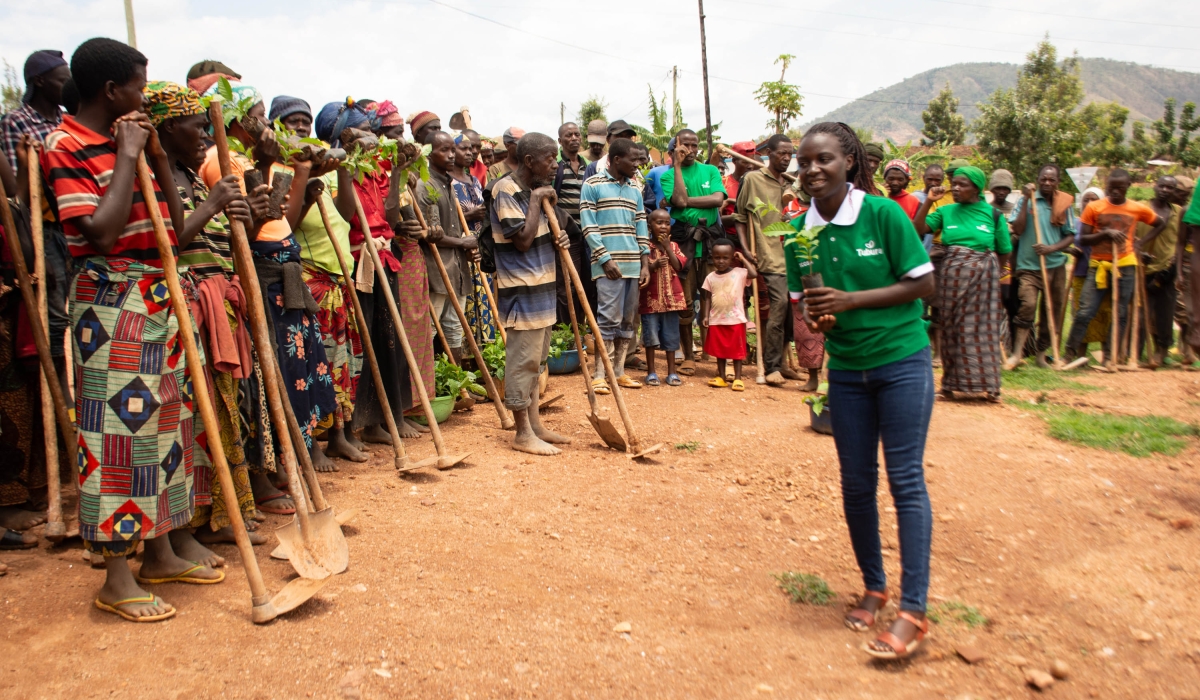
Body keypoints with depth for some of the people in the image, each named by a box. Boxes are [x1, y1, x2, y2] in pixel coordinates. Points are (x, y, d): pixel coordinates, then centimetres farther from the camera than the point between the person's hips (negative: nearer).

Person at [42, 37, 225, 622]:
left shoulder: (132, 142, 15)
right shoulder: (65, 146, -8)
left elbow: (173, 233, 13)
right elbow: (101, 235, -22)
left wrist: (158, 155, 8)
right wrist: (126, 157, -13)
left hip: (159, 300, 8)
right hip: (111, 305, -8)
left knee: (163, 422, 12)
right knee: (117, 429, -4)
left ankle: (159, 553, 24)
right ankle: (117, 578, 7)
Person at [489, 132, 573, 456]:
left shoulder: (536, 190, 14)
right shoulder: (507, 190, -13)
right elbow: (523, 240, -22)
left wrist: (559, 239, 1)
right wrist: (535, 201, -14)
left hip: (541, 285, 10)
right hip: (521, 288, -10)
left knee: (536, 359, 14)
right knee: (523, 358, -5)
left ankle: (535, 425, 23)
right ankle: (523, 434, 3)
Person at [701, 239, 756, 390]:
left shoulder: (739, 273, -3)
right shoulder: (711, 277, 4)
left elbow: (754, 274, -21)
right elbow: (707, 298, 6)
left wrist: (743, 259, -8)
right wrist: (705, 316, -3)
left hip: (736, 320, -3)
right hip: (716, 321, 3)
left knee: (736, 351, 3)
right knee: (719, 350, 11)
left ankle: (738, 379, 9)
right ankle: (721, 377, 19)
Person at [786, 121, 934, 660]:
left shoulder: (883, 213, -13)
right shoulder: (800, 230, 0)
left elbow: (924, 283, -11)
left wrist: (851, 300, -21)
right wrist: (814, 315, -15)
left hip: (902, 361, -4)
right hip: (846, 368, 4)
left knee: (905, 479, -3)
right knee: (856, 482, 10)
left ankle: (913, 610, 4)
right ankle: (873, 586, 29)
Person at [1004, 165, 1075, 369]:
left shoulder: (1065, 204, 6)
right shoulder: (1026, 200, 1)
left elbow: (1071, 236, 7)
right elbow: (1017, 230, -10)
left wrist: (1051, 248, -12)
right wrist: (1026, 200, -13)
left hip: (1055, 264, 3)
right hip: (1028, 264, -3)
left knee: (1052, 310, 7)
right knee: (1028, 304, -20)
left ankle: (1042, 354, 18)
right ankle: (1017, 352, -13)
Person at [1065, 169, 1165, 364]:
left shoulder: (1138, 209, 3)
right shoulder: (1094, 207, -2)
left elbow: (1161, 224, 20)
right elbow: (1083, 238, -4)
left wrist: (1141, 242, 7)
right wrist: (1105, 234, -19)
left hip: (1125, 266, 2)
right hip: (1099, 265, -2)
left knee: (1121, 314, 3)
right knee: (1085, 312, -8)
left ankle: (1111, 356, 9)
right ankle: (1070, 353, -1)